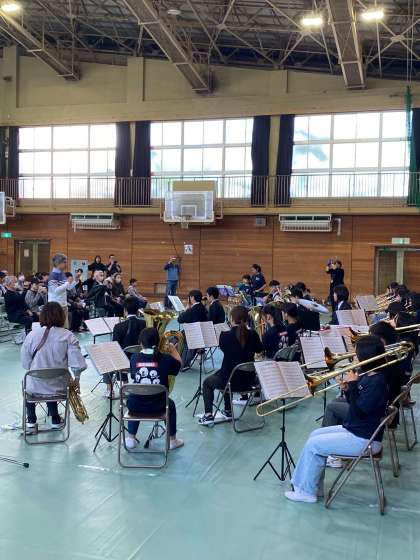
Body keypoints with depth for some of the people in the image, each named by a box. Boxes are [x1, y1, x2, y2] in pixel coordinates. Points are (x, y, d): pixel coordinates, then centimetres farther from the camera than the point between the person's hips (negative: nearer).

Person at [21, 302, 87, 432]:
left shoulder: (32, 335, -10)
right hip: (59, 387, 0)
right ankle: (55, 421, 33)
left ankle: (31, 421, 35)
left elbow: (25, 363, -2)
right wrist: (76, 379, 0)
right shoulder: (68, 336, -12)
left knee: (28, 385, 35)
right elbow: (77, 363, -17)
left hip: (35, 387, 0)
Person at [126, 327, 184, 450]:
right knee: (170, 405, 33)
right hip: (158, 406, -1)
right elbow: (178, 363, 11)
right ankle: (172, 439, 36)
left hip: (135, 406, 2)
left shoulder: (134, 358, -4)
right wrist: (174, 350, 28)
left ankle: (130, 438, 35)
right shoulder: (165, 359, -9)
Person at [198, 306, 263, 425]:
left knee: (207, 382, 27)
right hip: (248, 380, 4)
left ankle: (208, 415, 16)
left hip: (230, 380, -4)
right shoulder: (253, 335, -8)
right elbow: (259, 349, 14)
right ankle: (228, 412, 42)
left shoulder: (226, 336, -16)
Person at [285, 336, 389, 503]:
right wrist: (347, 390, -4)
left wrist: (353, 385, -20)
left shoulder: (378, 382, -24)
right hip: (354, 429, 10)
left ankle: (307, 492, 7)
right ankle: (314, 486, 19)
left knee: (313, 445, -8)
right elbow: (356, 403, 14)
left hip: (365, 439, -10)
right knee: (316, 434, 13)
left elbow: (358, 411, -26)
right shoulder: (367, 376, 4)